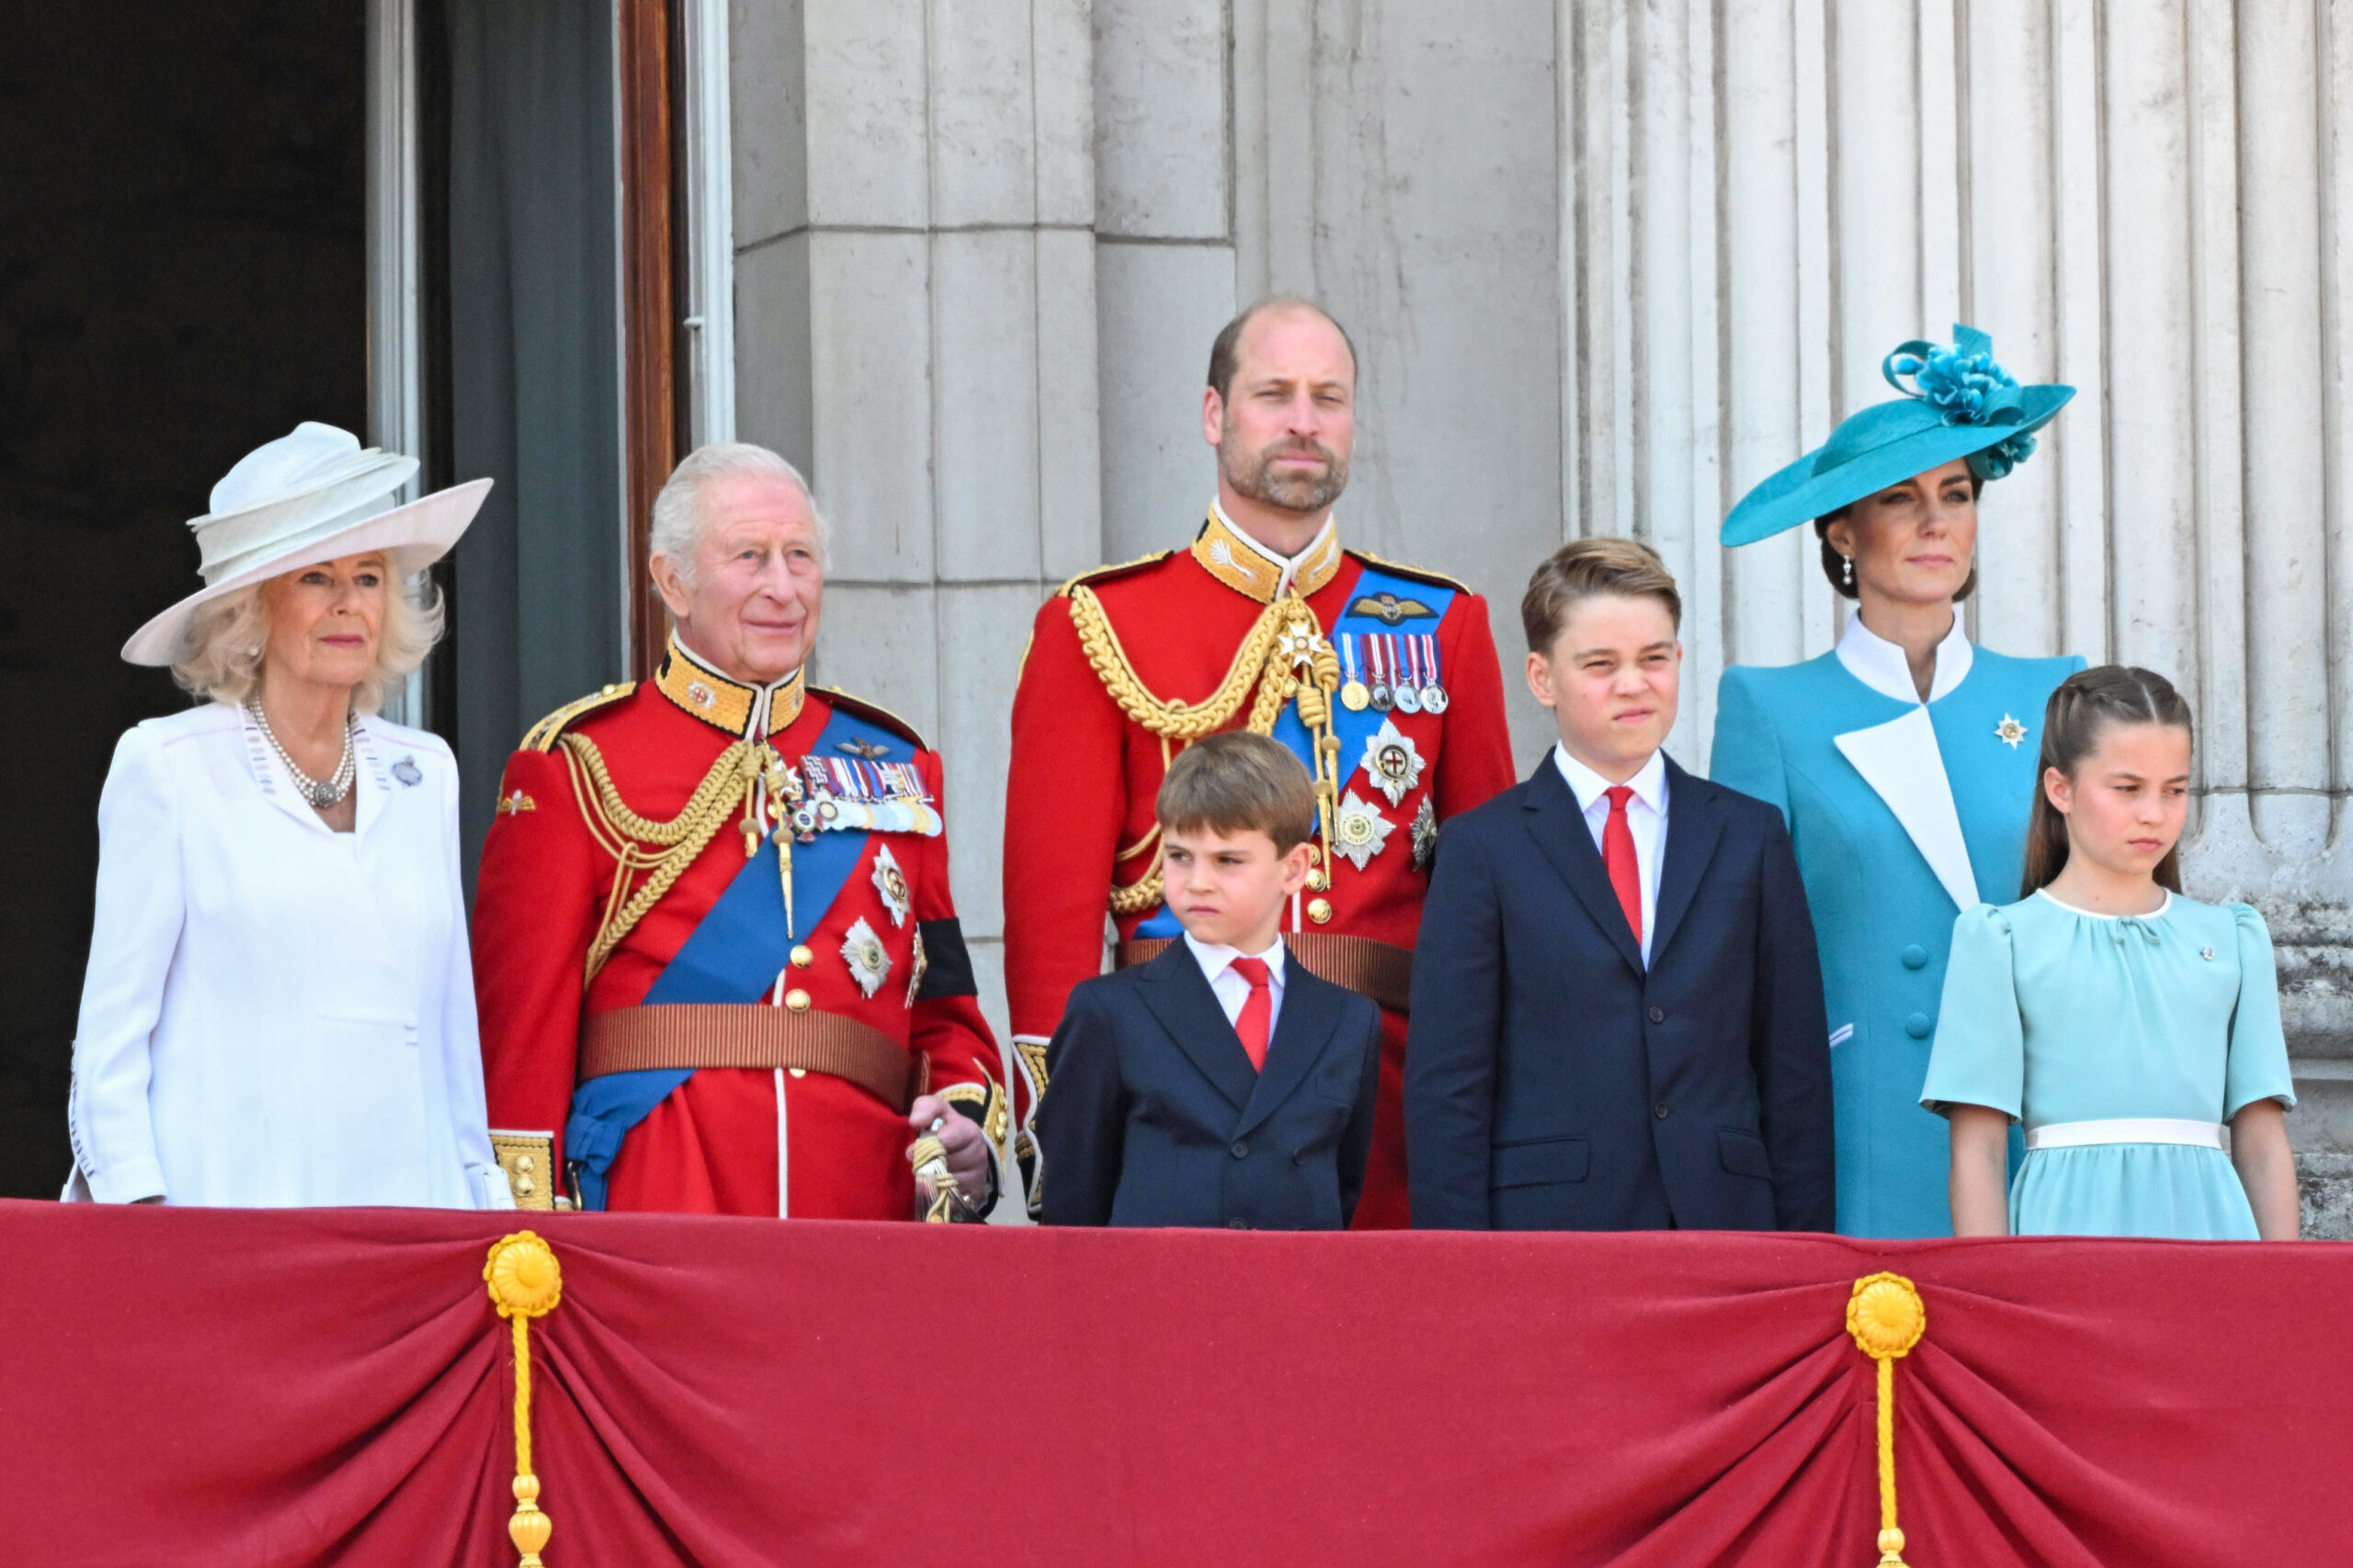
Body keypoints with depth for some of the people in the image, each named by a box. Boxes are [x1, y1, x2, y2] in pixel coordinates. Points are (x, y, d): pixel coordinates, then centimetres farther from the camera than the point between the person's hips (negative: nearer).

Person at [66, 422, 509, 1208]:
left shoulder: (424, 774, 16)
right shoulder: (167, 768, 3)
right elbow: (110, 1031, 2)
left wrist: (483, 1191, 15)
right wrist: (136, 1204, -7)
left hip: (408, 1202, 4)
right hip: (230, 1203, -4)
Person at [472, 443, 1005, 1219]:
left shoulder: (893, 764, 16)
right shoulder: (577, 766, 4)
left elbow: (946, 1009, 18)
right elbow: (523, 1027, 0)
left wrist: (968, 1130, -2)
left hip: (867, 1209, 4)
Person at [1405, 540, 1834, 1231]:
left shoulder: (1750, 836, 12)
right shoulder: (1482, 849, 4)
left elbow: (1795, 1070, 10)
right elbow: (1445, 1088, 0)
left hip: (1725, 1225, 2)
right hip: (1545, 1224, -2)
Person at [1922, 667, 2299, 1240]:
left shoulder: (2231, 939, 14)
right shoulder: (2001, 939, 4)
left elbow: (2262, 1145, 12)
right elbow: (1978, 1152, 0)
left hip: (2206, 1216, 3)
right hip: (2069, 1222, -3)